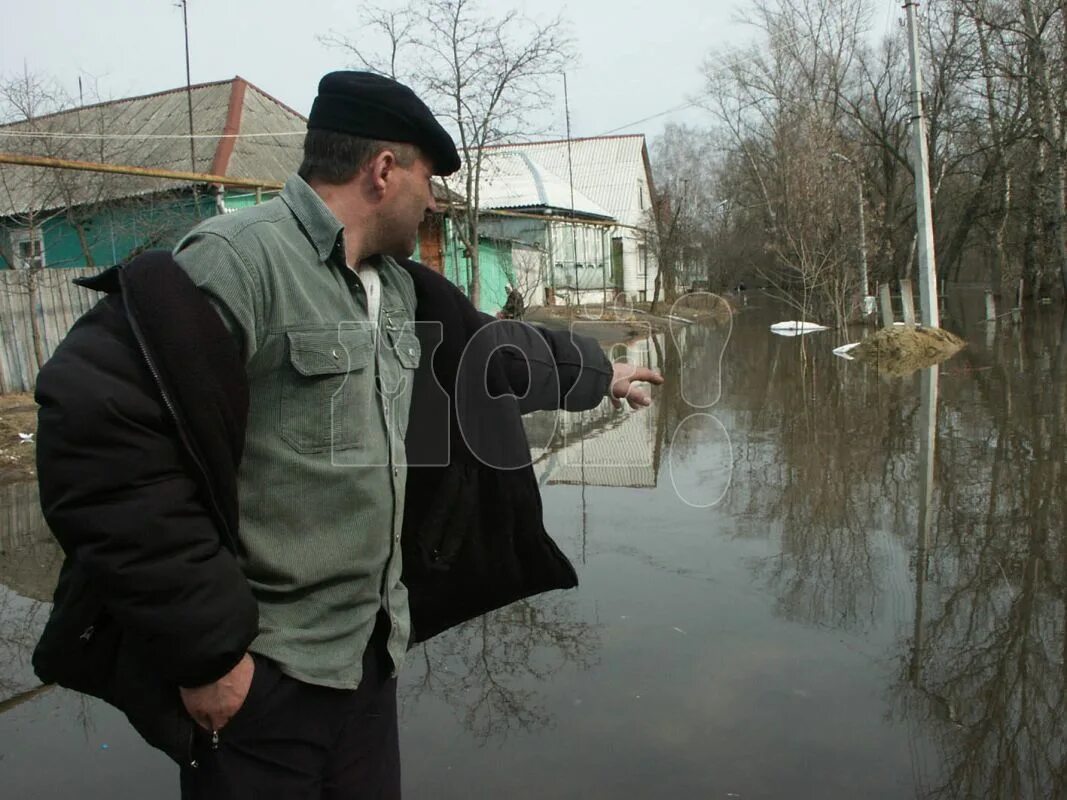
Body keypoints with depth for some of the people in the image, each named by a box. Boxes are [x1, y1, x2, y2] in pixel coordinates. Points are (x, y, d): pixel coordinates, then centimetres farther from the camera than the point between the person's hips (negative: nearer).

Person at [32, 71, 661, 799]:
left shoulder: (398, 287, 7)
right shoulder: (237, 260, -20)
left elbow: (492, 351, 23)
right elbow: (95, 435, -25)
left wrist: (600, 373, 35)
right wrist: (205, 642, -21)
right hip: (260, 674, -8)